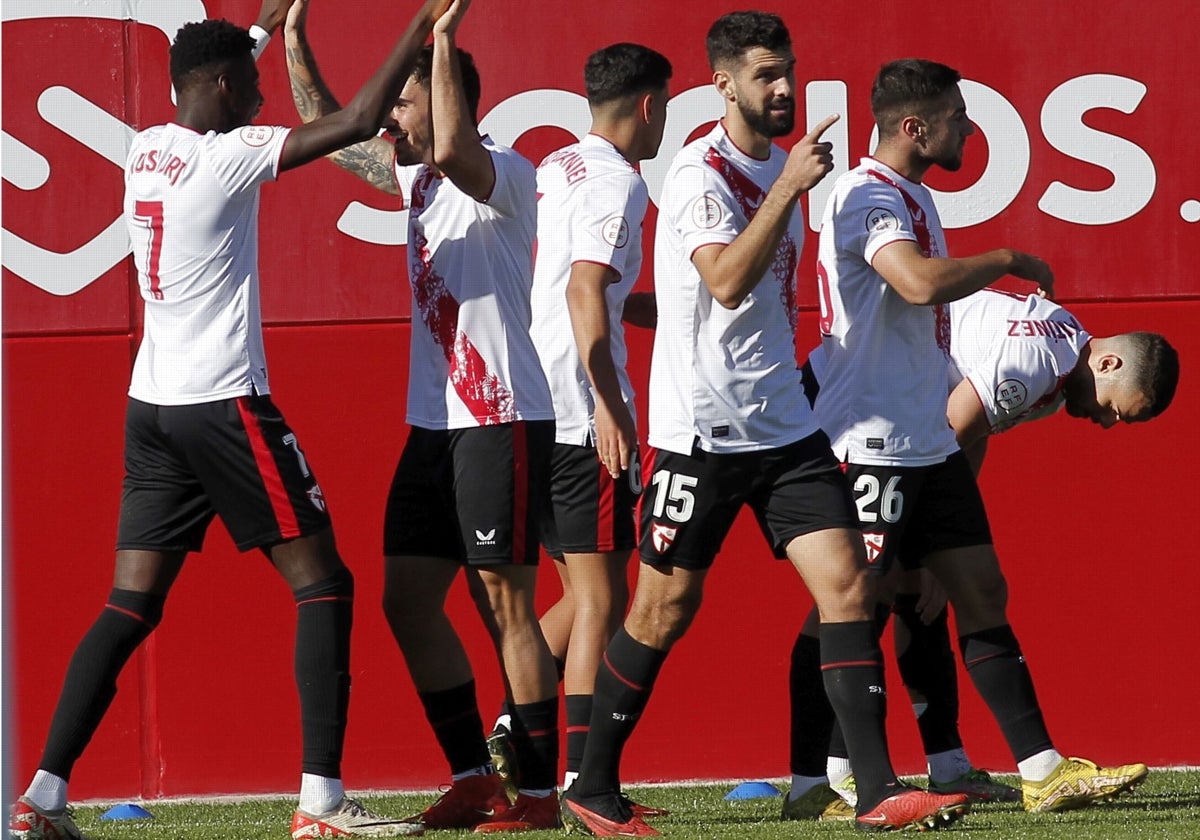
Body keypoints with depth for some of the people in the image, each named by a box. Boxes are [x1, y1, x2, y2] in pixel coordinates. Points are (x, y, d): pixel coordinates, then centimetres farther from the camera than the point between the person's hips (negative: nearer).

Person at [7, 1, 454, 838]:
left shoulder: (147, 150, 9)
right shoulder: (227, 156, -13)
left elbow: (209, 91, 34)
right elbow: (359, 121, -15)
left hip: (152, 406, 8)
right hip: (224, 402, -8)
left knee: (132, 603, 9)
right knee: (322, 582, -1)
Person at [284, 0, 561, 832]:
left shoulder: (504, 173, -11)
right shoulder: (415, 175, 14)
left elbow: (454, 150, -34)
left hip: (503, 420, -9)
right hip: (435, 420, 9)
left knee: (506, 602, -7)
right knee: (408, 600, 7)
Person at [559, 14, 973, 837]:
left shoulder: (779, 163, 13)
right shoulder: (700, 174, -12)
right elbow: (727, 281, -27)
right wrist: (790, 188, -29)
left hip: (783, 422, 7)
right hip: (700, 424, -7)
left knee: (846, 583, -7)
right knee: (667, 607, 1)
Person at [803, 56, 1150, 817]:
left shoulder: (913, 198, 16)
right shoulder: (869, 197, -17)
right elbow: (921, 281, -34)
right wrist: (1008, 261, -20)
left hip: (928, 441, 10)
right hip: (871, 443, -10)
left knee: (982, 591, 7)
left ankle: (1041, 769, 8)